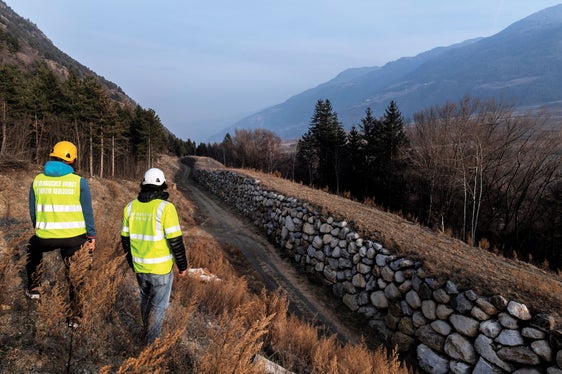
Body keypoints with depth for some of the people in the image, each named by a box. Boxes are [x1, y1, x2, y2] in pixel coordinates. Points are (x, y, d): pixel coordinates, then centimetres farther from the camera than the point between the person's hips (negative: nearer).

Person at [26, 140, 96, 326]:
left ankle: (33, 288, 40)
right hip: (75, 237, -2)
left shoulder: (37, 180, 1)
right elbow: (87, 212, -6)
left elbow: (33, 211, 11)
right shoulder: (79, 182, -8)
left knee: (33, 249, 37)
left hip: (45, 237, 2)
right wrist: (91, 237, 4)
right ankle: (75, 316, 22)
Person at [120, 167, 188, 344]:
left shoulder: (131, 207, 0)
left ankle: (146, 332, 44)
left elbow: (125, 238, 7)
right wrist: (183, 265, -6)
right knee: (158, 305, 10)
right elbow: (175, 241, -18)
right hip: (161, 268, -6)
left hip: (139, 266, 6)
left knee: (146, 298, 26)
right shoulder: (165, 208, -18)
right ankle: (151, 342, 20)